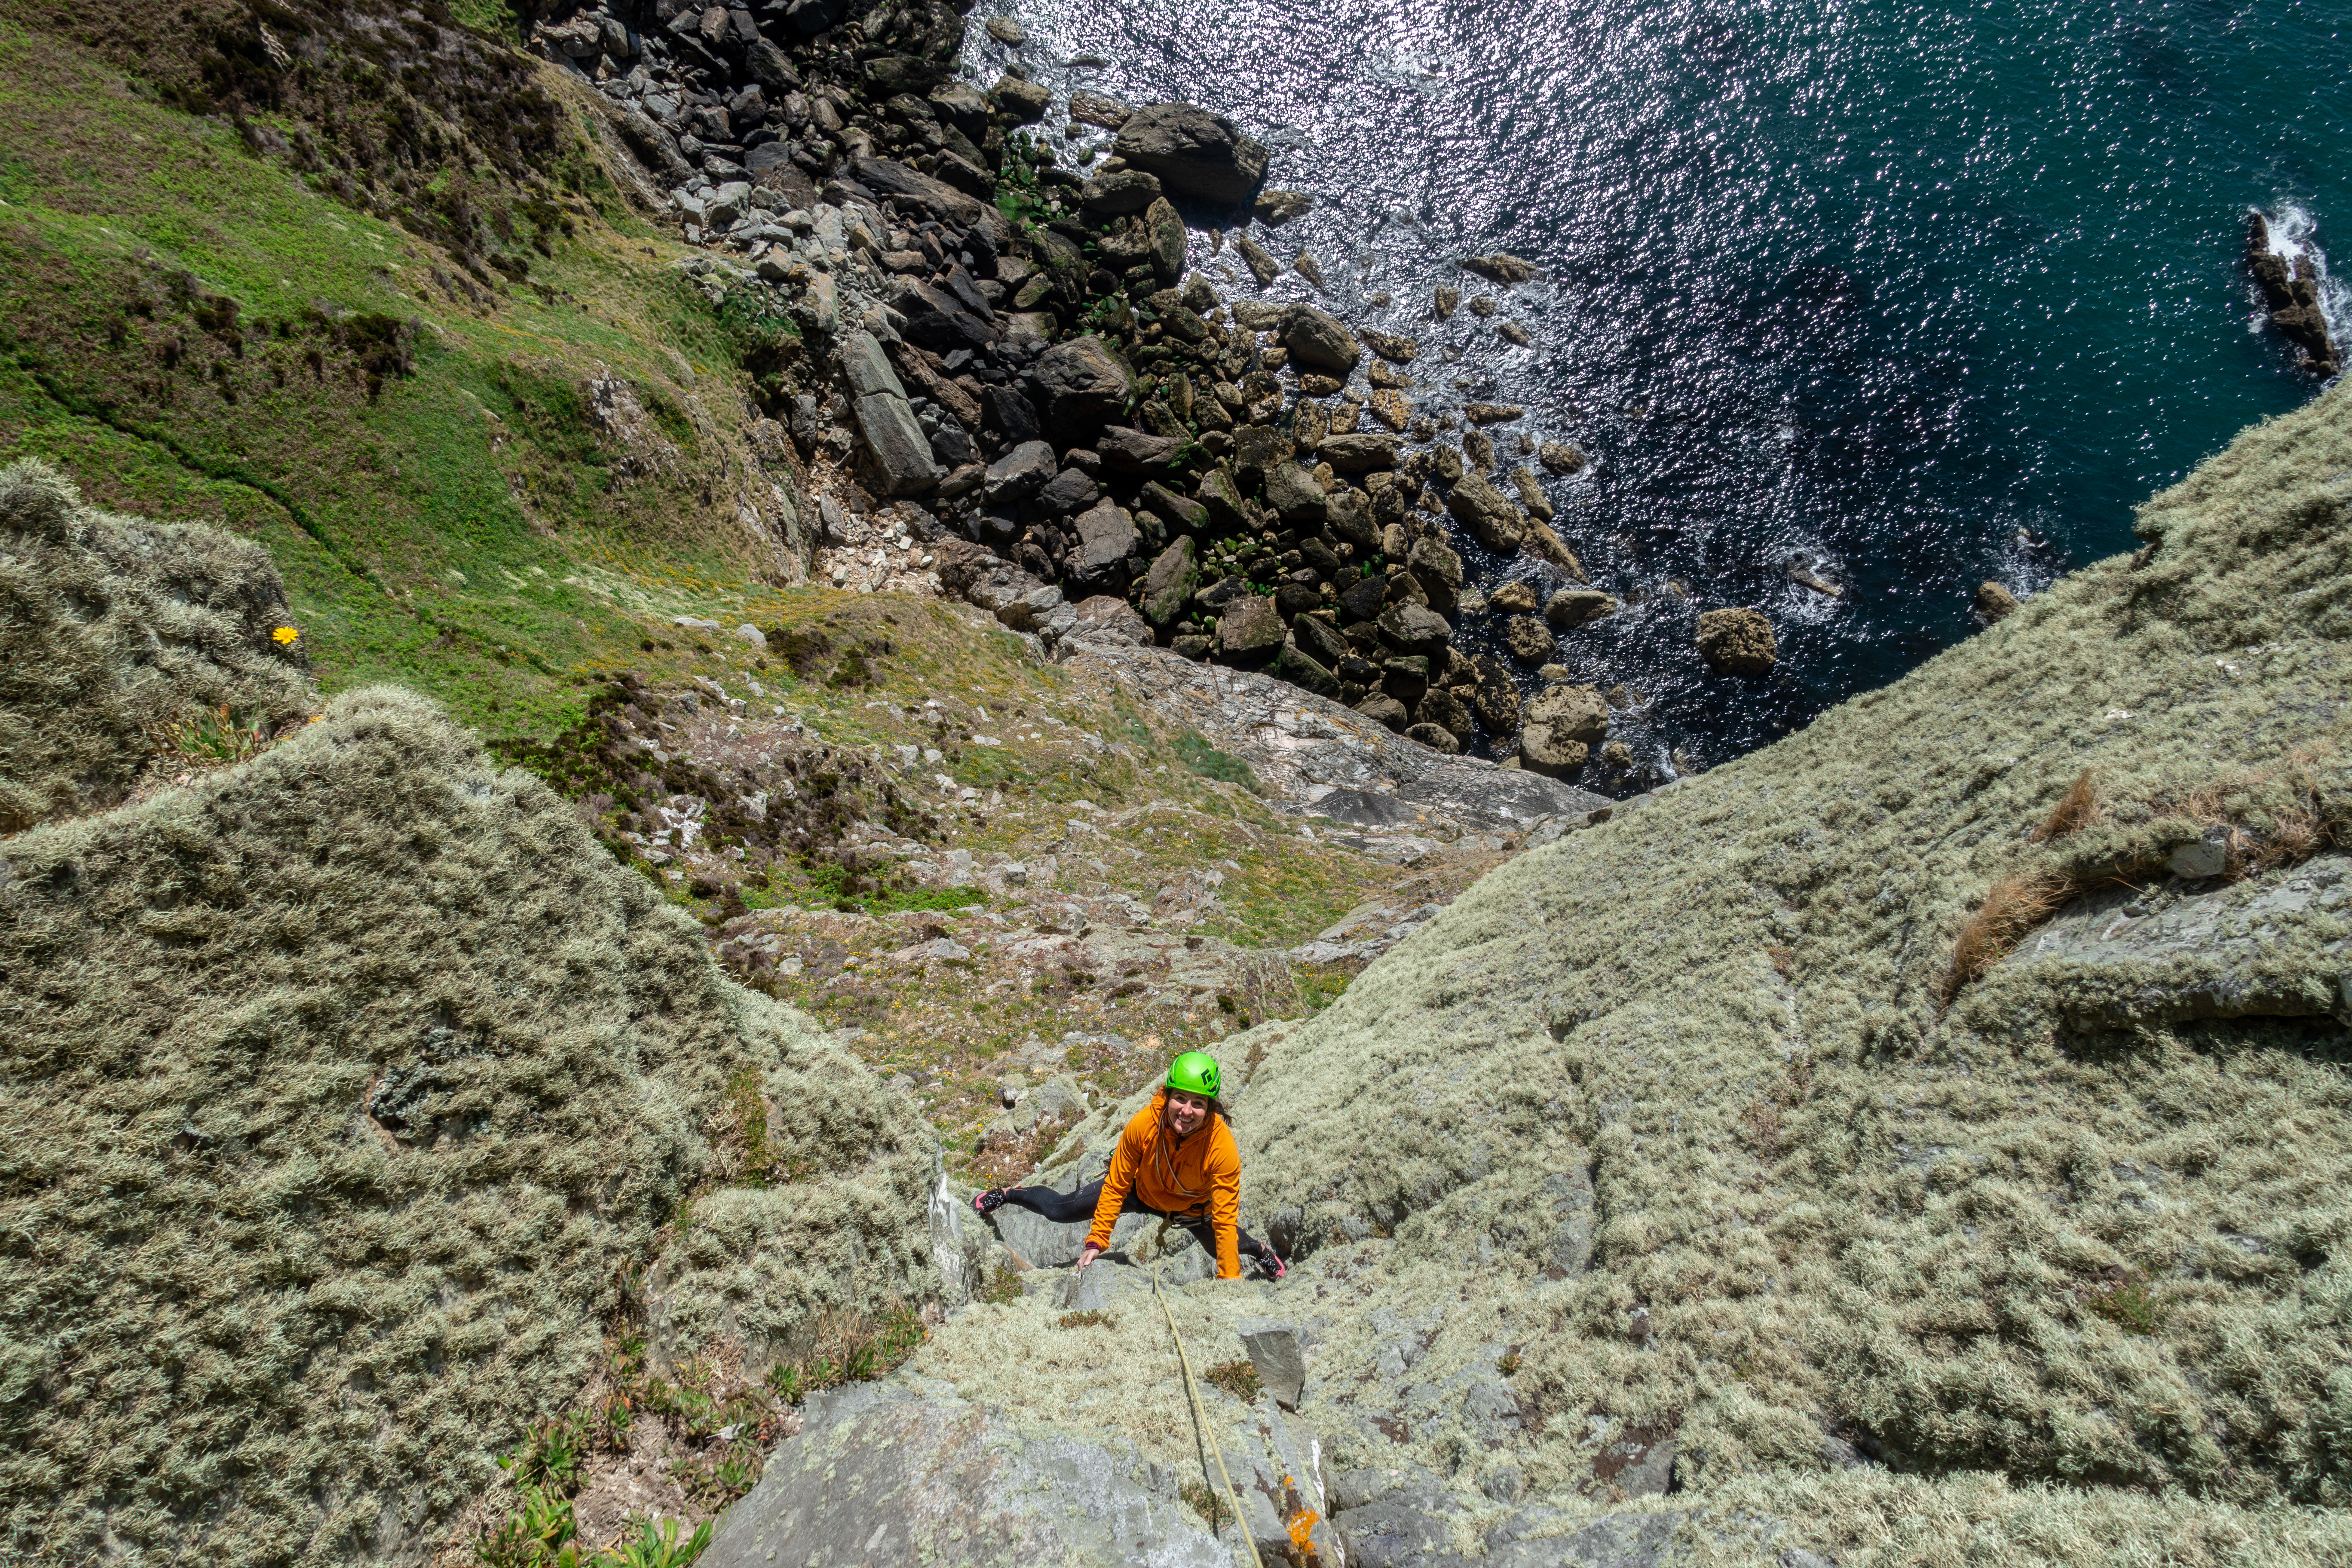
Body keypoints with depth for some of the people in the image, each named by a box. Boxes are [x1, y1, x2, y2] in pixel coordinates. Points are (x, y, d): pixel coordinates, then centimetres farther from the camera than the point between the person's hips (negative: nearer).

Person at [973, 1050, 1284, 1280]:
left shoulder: (1223, 1148, -39)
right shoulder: (1143, 1125, -36)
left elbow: (1226, 1221, -31)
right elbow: (1116, 1186, -20)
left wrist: (1230, 1284, -30)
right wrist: (1096, 1241, -18)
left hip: (1191, 1208, 0)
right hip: (1141, 1189, 1)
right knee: (1059, 1210, 5)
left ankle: (1263, 1252, 54)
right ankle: (1009, 1194, 37)